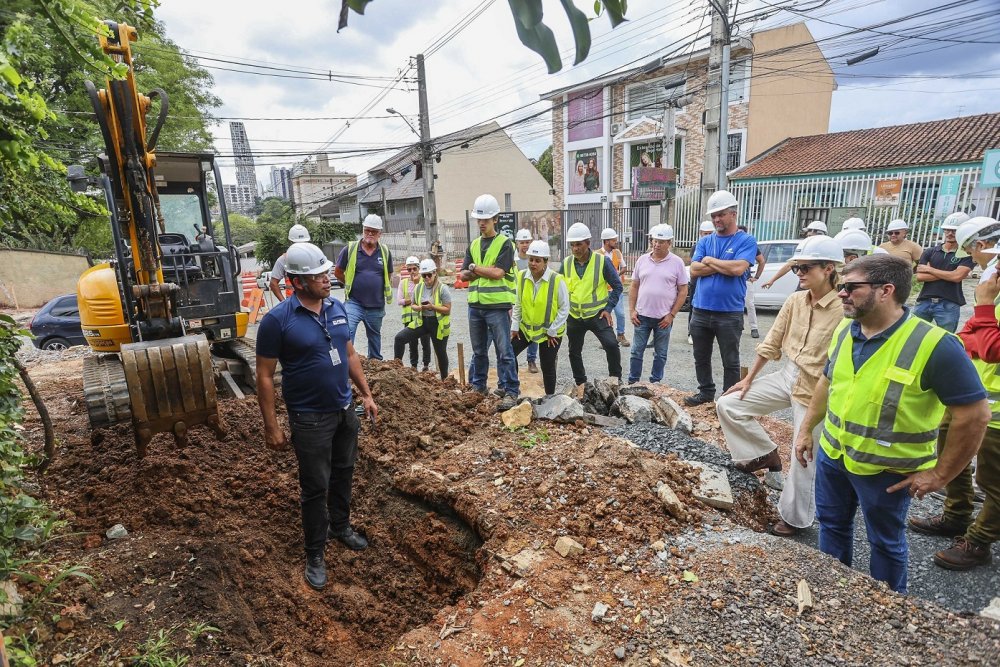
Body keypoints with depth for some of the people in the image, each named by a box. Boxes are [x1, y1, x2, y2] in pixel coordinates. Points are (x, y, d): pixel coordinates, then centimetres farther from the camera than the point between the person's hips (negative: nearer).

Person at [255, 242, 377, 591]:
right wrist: (271, 426, -12)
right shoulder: (277, 320, -18)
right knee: (315, 487, 7)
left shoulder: (337, 308, 0)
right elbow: (265, 376, -13)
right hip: (310, 419, -6)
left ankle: (341, 526, 44)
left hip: (345, 410, 6)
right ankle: (315, 553, 27)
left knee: (343, 473, 21)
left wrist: (366, 394, 9)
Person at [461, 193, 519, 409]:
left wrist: (475, 267, -3)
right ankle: (477, 387, 28)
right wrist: (486, 271, -8)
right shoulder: (473, 245, 14)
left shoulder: (504, 244, -3)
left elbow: (498, 273, -15)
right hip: (475, 305, 6)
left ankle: (510, 391, 6)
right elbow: (464, 275, 9)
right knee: (479, 350, 16)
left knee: (504, 351, -2)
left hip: (497, 305, -6)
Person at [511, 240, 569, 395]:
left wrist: (552, 331, -13)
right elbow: (518, 304, 5)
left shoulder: (557, 280, -19)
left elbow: (564, 308, -13)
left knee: (547, 366, 3)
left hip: (550, 331, -4)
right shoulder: (522, 277, -5)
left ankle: (550, 397, 24)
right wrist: (515, 326, 2)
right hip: (526, 327, 5)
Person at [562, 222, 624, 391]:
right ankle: (580, 382, 32)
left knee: (611, 344, -19)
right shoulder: (566, 263, -2)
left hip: (597, 314, -3)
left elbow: (617, 286, -4)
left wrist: (608, 309, -11)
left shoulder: (602, 261, -11)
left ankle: (616, 379, 1)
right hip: (574, 316, 4)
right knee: (574, 351, 12)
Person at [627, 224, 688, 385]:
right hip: (642, 315, 2)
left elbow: (683, 291, -3)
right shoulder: (642, 260, 4)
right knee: (637, 351, 7)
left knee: (660, 354, 10)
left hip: (664, 317, -2)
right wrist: (632, 310, 1)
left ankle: (654, 384, 23)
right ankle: (632, 382, 19)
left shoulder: (677, 262, -4)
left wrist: (672, 315, -9)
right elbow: (634, 287, 8)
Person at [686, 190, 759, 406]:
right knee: (701, 357, 15)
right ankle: (706, 392, 31)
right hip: (700, 310, 5)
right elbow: (694, 269, -4)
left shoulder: (746, 240, -4)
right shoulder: (704, 241, 9)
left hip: (730, 313, -4)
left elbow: (738, 268, -19)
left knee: (730, 361, 7)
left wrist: (710, 261, -7)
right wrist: (724, 266, -12)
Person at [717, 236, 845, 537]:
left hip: (815, 391, -6)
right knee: (728, 405, 1)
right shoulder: (794, 301, -1)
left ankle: (794, 518, 29)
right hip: (786, 377, 6)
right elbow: (771, 343, 7)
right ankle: (766, 454, 21)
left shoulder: (843, 310, -20)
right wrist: (749, 378, 10)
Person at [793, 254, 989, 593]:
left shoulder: (934, 344, -23)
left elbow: (974, 414, -17)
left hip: (886, 470, -6)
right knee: (832, 524, 22)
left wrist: (939, 474, -13)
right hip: (831, 454, 6)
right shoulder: (844, 331, -3)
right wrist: (806, 428, 12)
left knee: (885, 541, 17)